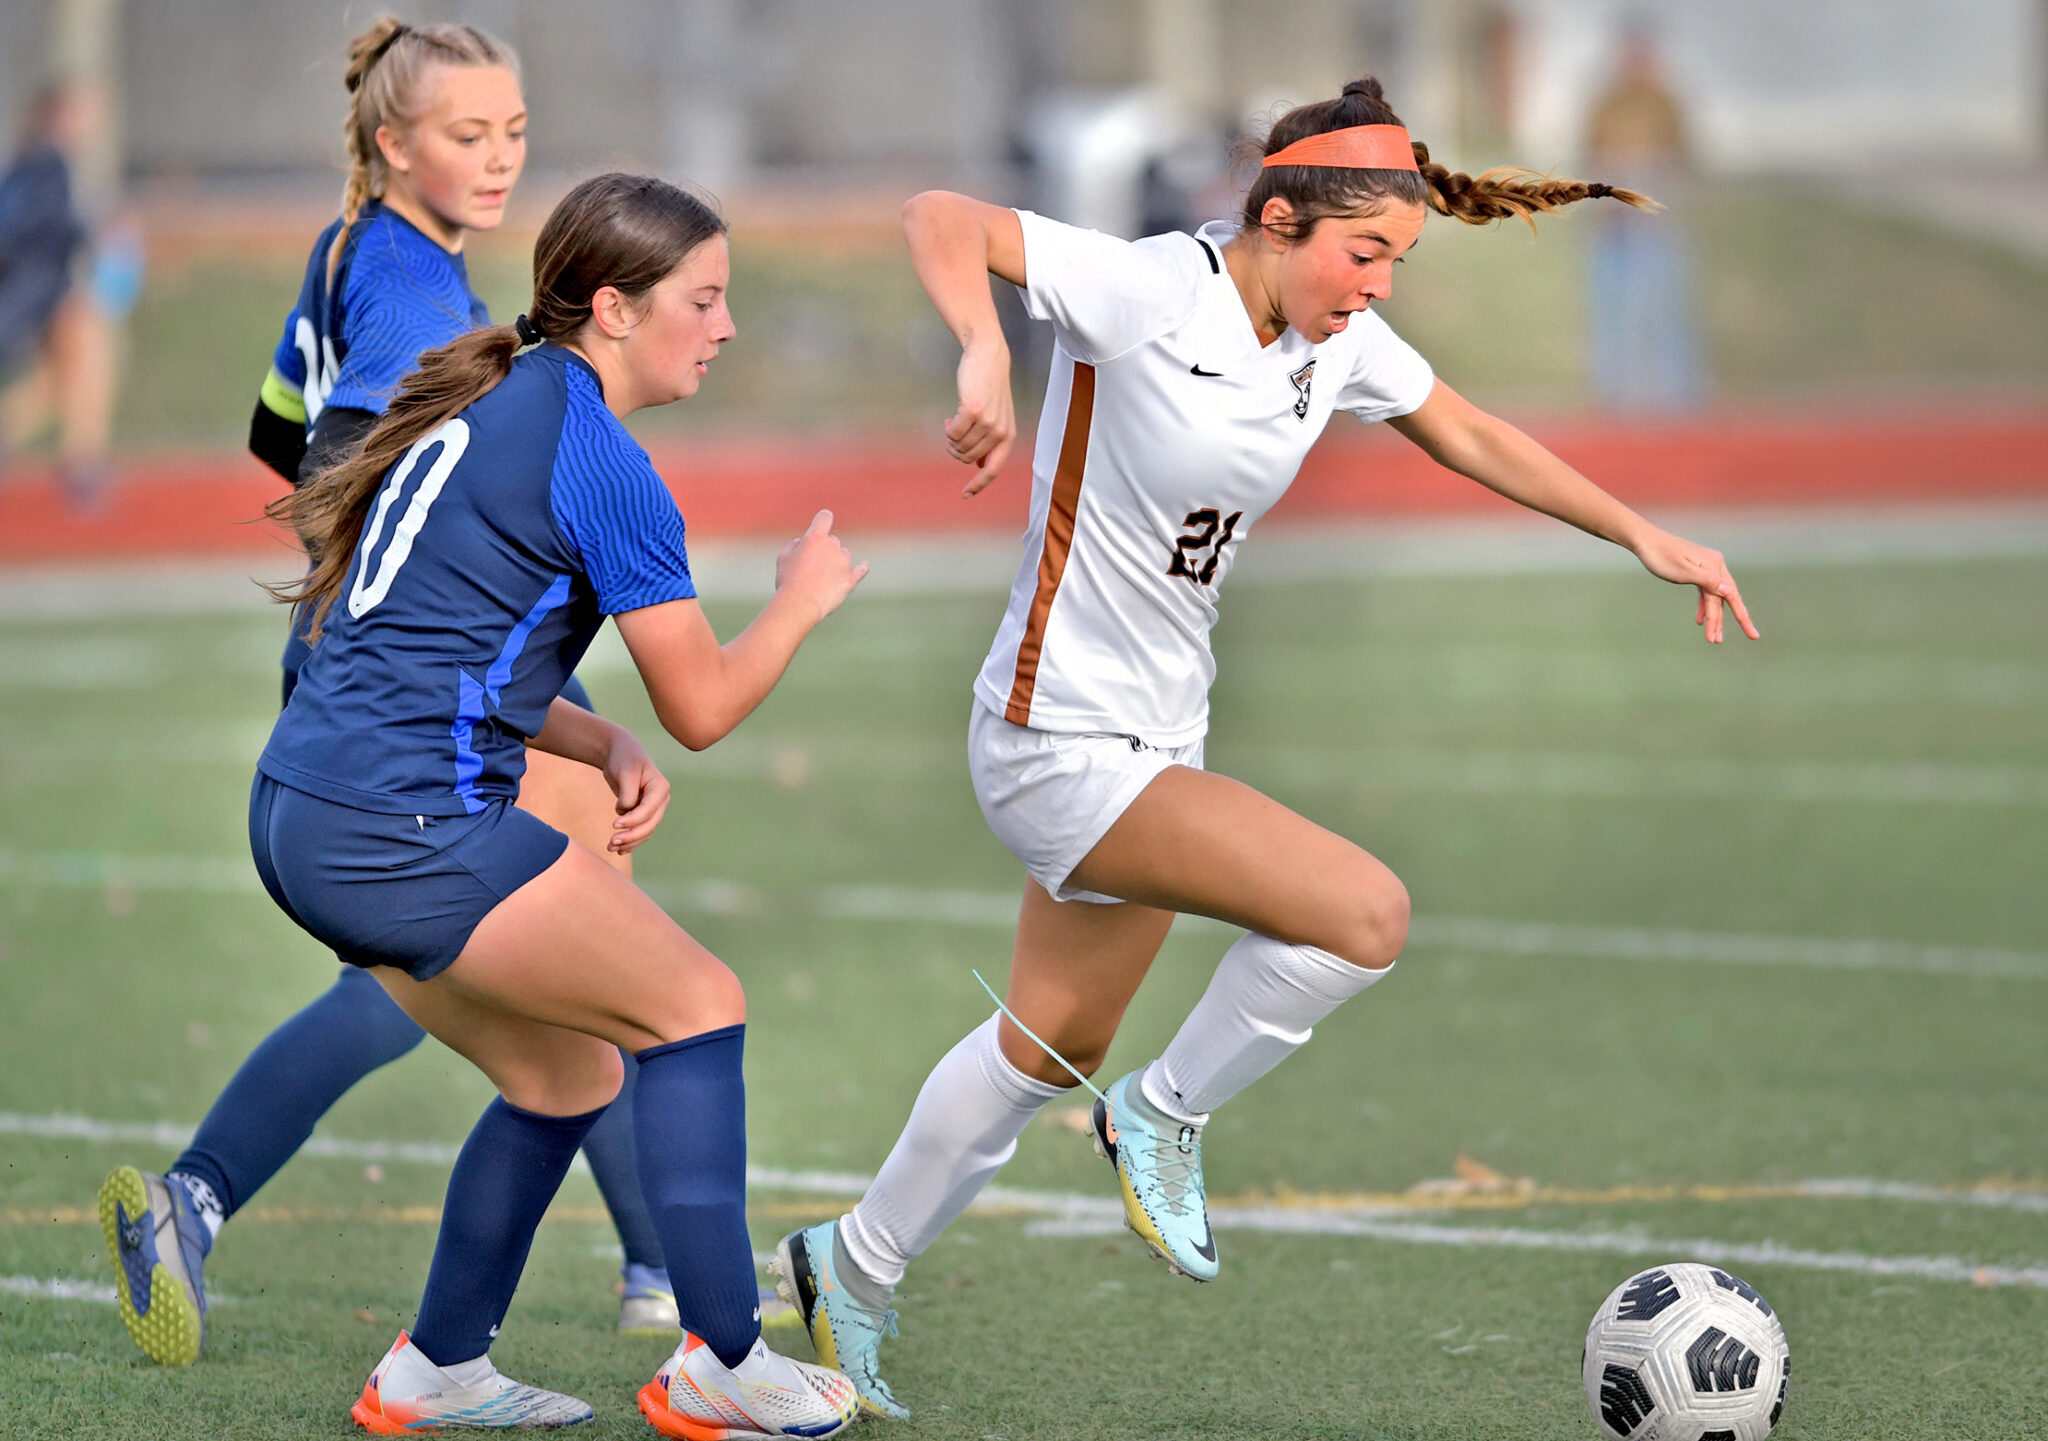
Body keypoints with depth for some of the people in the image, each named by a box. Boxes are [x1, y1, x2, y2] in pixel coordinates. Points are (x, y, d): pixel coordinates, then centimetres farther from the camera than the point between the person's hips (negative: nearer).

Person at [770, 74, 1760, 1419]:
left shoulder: (1340, 340, 1)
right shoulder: (1149, 292, -21)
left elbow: (1469, 435, 16)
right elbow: (943, 218, -26)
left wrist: (1644, 534, 13)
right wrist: (986, 353, -44)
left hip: (1156, 743, 9)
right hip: (1060, 741, -9)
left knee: (1054, 1045, 21)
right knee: (1363, 913, -21)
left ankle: (855, 1270, 39)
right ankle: (1167, 1118, 1)